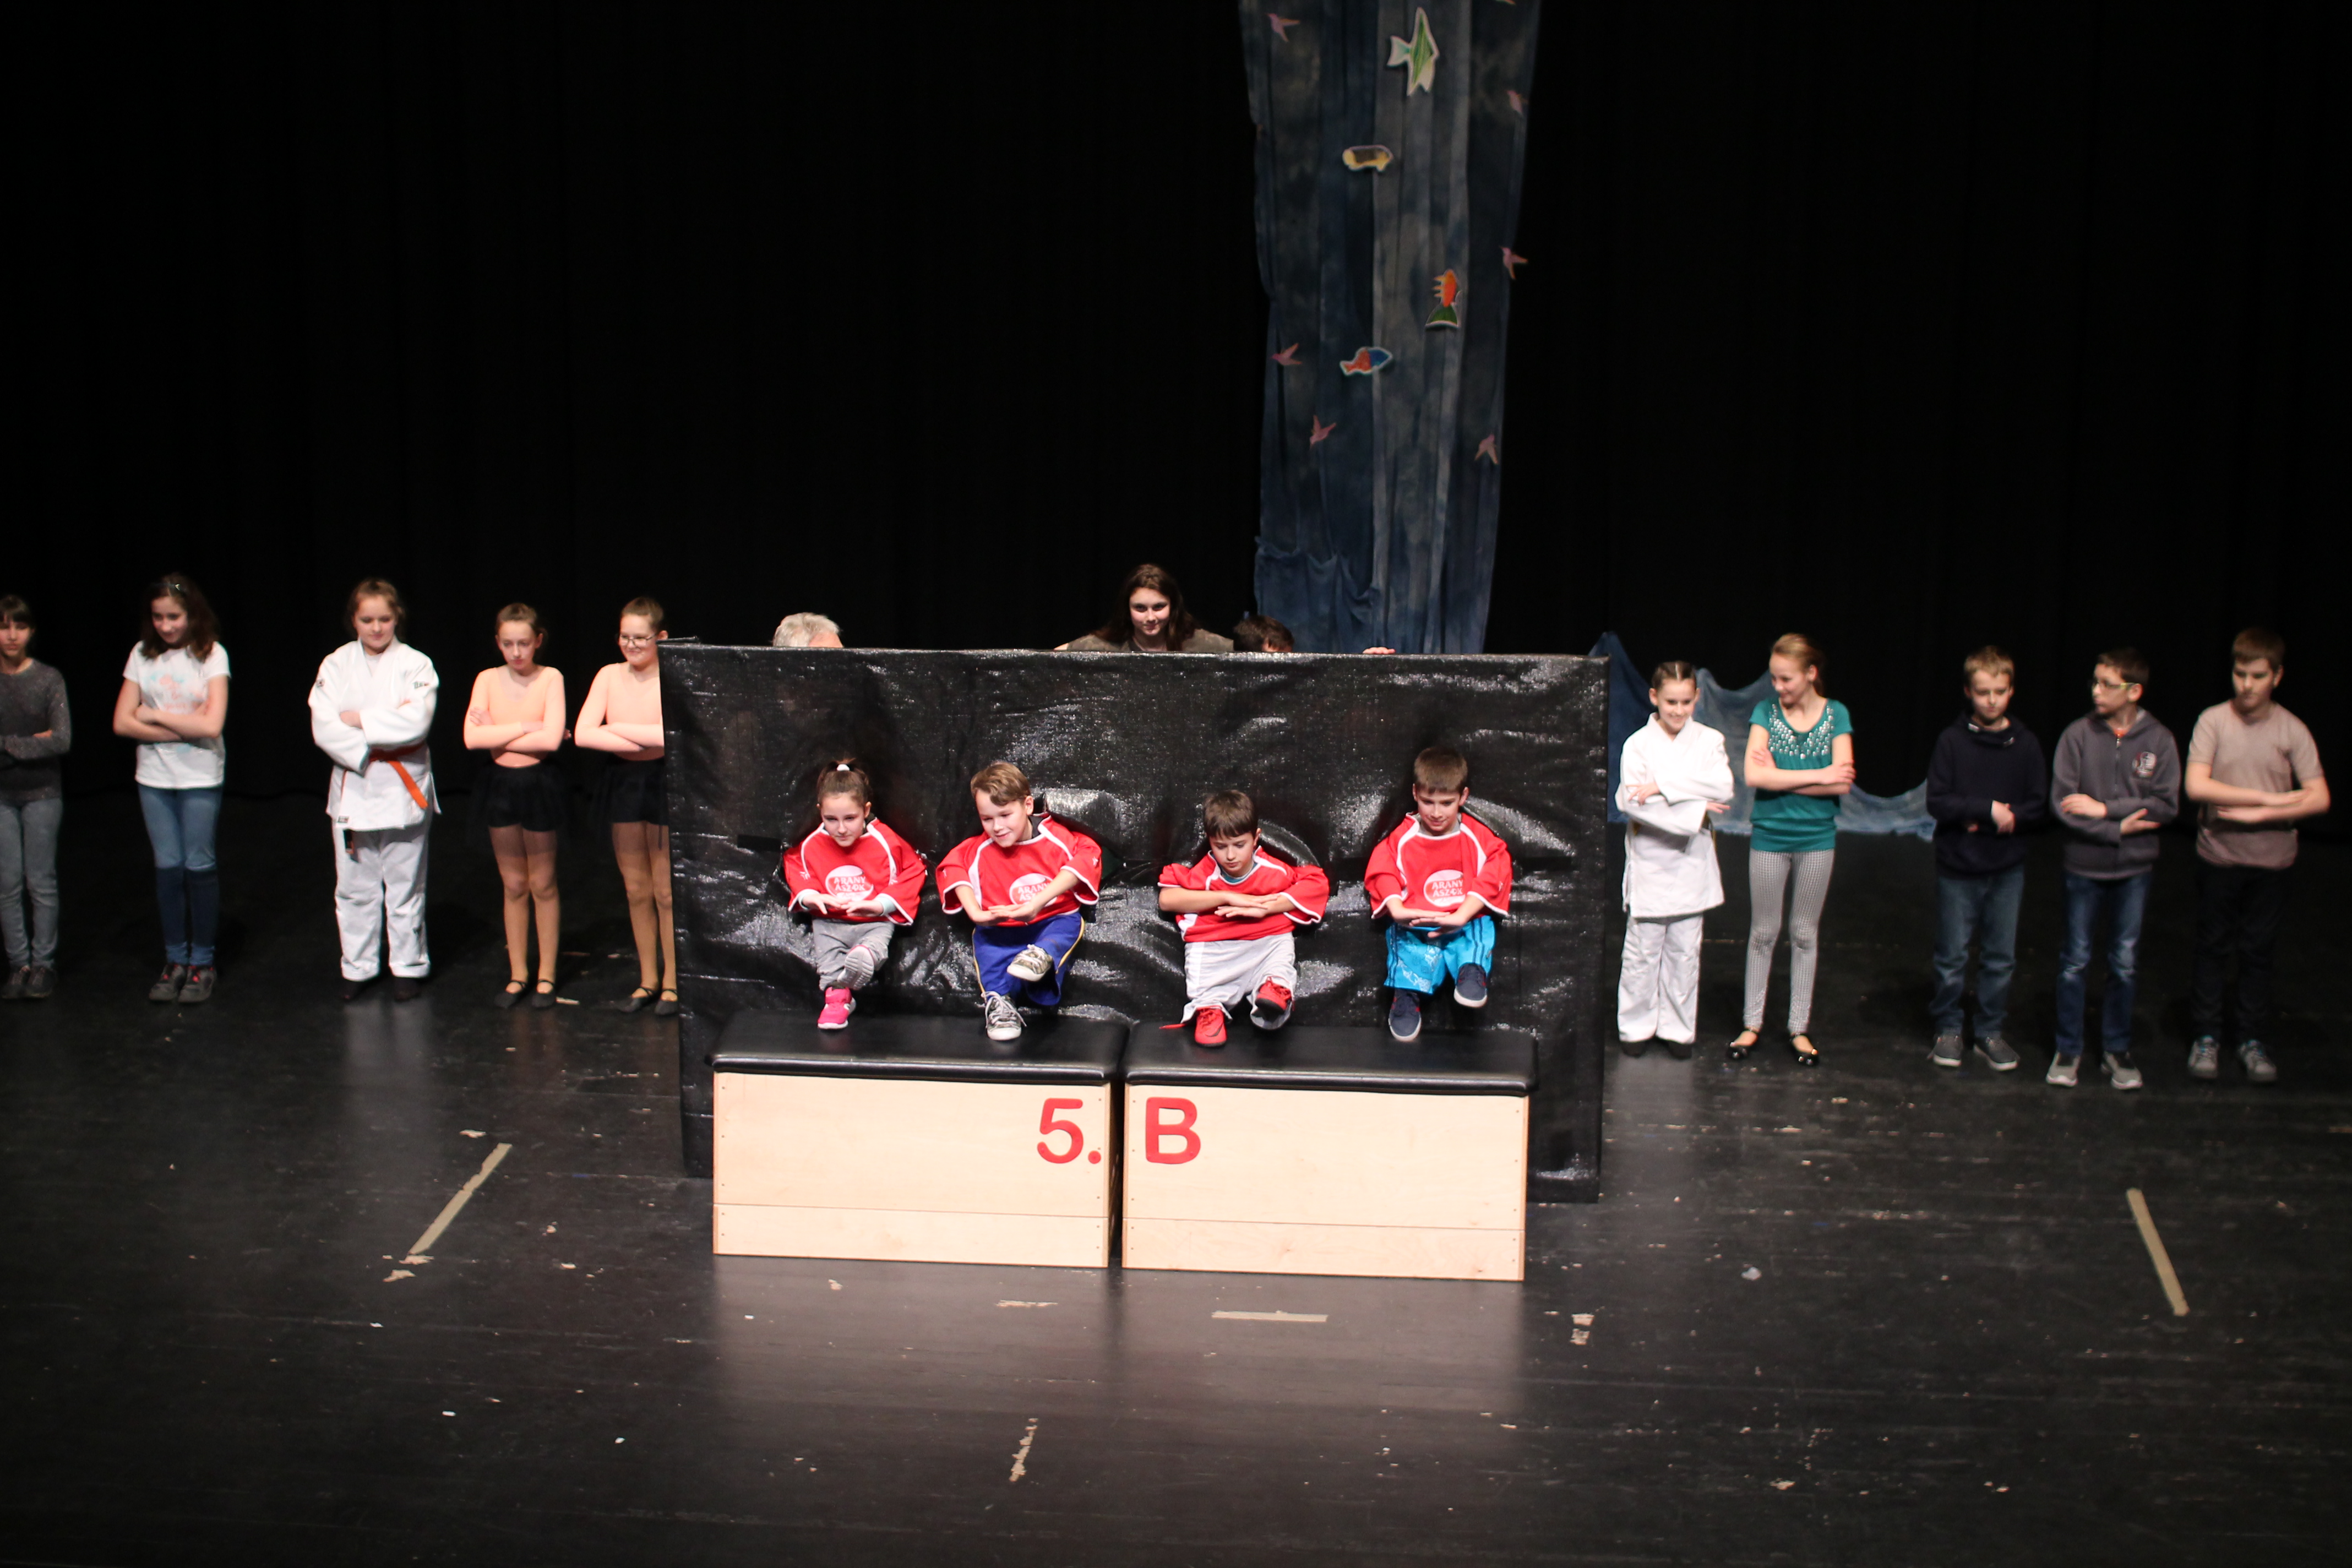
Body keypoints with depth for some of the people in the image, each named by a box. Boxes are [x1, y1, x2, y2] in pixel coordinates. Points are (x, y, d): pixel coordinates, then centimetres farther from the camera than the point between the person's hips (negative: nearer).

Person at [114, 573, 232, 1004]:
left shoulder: (211, 655, -7)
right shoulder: (143, 655, 2)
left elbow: (211, 725, -16)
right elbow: (123, 722, -3)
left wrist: (154, 716, -9)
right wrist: (184, 727, -12)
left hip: (201, 779, -3)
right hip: (153, 777, 3)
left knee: (199, 866, 2)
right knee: (167, 866, 6)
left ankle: (202, 963, 11)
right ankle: (175, 960, 15)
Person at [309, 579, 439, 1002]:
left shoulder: (416, 665, -2)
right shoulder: (336, 665, 4)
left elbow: (416, 721, -17)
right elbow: (324, 728, -6)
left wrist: (359, 720, -12)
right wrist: (368, 753, -16)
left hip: (404, 791, -2)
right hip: (353, 789, 2)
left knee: (404, 886, 5)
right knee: (354, 887, 9)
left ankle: (409, 966, 16)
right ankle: (358, 967, 20)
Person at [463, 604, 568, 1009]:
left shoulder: (551, 679, -10)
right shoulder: (488, 680, -2)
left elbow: (551, 740, -21)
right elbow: (472, 738, -14)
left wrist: (498, 735, -15)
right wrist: (526, 727, -17)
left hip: (538, 784, -3)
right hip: (499, 785, 3)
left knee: (542, 884, 8)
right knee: (513, 886, 13)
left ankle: (546, 976, 18)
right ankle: (518, 975, 22)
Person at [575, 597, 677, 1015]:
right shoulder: (610, 676, 3)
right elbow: (583, 733, -7)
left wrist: (616, 729, -13)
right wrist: (644, 741, -16)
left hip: (664, 784, -4)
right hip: (623, 782, 4)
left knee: (666, 890, 2)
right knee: (636, 890, 12)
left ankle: (671, 983, 13)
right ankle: (647, 981, 23)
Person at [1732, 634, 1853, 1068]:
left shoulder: (1836, 716, -3)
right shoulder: (1766, 712, -4)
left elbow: (1843, 784, -13)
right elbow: (1753, 775, -18)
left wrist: (1781, 779, -16)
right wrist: (1819, 776, -17)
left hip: (1817, 838, 0)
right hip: (1769, 836, 0)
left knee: (1805, 934, 10)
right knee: (1763, 933, 8)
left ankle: (1799, 1027, 19)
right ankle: (1753, 1023, 18)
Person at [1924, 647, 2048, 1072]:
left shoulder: (2026, 744, 0)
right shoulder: (1952, 741, -6)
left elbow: (2039, 807, 0)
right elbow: (1937, 802, -11)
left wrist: (2006, 820, -16)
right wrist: (1989, 809, -19)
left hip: (2007, 869, 2)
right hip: (1957, 867, -2)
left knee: (2000, 958, 8)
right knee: (1952, 957, 5)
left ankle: (1991, 1032, 21)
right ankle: (1947, 1029, 20)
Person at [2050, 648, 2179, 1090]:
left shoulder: (2159, 741, -4)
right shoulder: (2078, 735, -7)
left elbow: (2166, 805, -10)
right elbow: (2062, 804, -11)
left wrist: (2104, 809, -16)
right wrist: (2118, 830, -17)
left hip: (2135, 870, 1)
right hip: (2084, 866, -1)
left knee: (2125, 963, 10)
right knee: (2075, 962, 8)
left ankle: (2118, 1049, 25)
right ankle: (2068, 1049, 20)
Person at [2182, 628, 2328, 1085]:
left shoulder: (2292, 731, -4)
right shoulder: (2214, 721, -8)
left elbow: (2319, 799, -8)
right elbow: (2196, 786, -18)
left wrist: (2258, 815, -18)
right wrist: (2271, 797, -18)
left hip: (2270, 861, 1)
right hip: (2218, 858, -1)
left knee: (2258, 952, 10)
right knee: (2213, 949, 9)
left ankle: (2252, 1041, 21)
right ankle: (2205, 1038, 20)